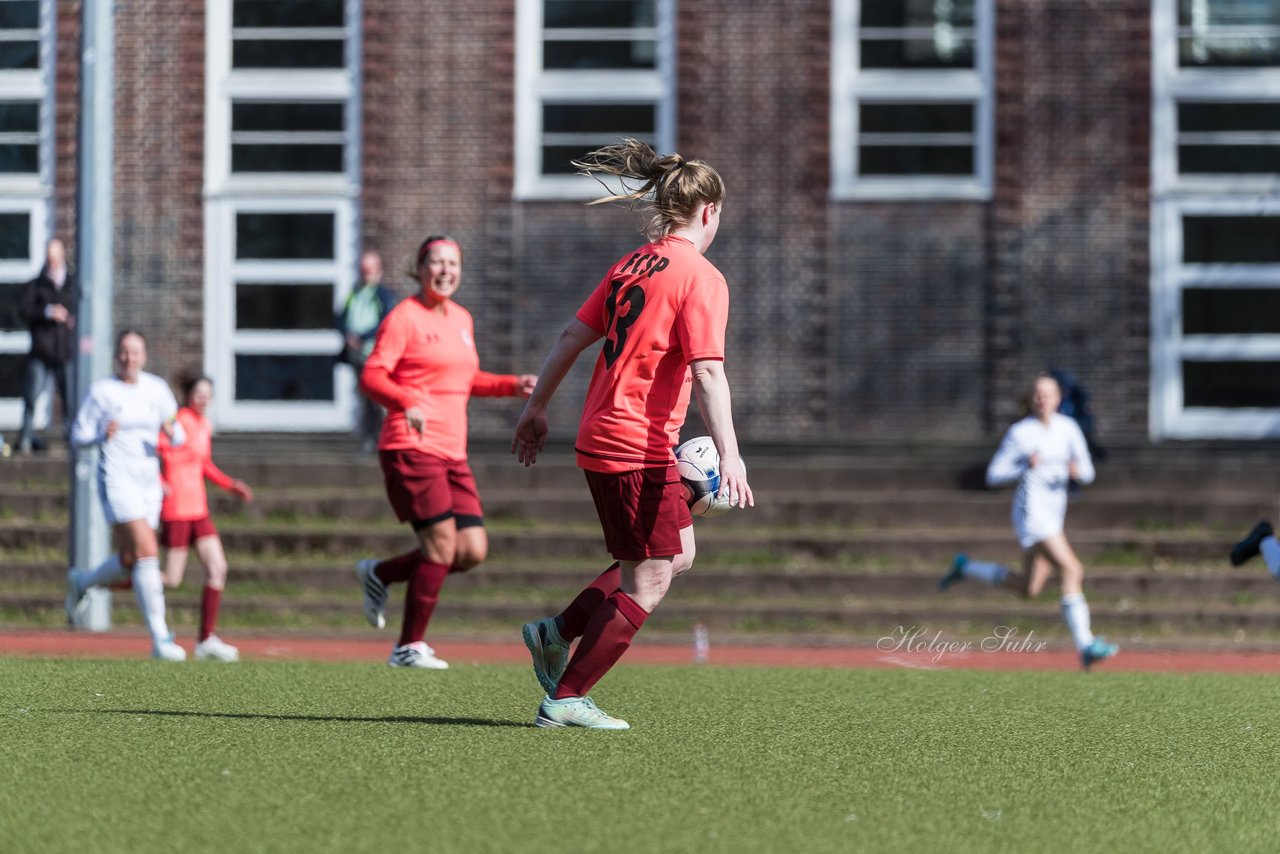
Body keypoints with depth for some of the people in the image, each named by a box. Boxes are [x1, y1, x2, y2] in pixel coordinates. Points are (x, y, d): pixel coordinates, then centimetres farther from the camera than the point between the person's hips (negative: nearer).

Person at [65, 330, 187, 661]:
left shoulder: (157, 388, 8)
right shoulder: (101, 390, -3)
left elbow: (178, 438, 12)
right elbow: (78, 437, 0)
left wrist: (173, 432, -12)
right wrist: (103, 435, -21)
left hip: (149, 482, 6)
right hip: (116, 480, -5)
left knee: (128, 564, 9)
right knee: (147, 553, -18)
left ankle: (80, 582, 42)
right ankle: (160, 640, -17)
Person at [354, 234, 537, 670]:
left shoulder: (462, 319, 18)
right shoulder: (404, 317, -6)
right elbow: (371, 376, -16)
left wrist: (512, 385, 20)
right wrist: (408, 401, -34)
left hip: (452, 452, 8)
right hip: (411, 448, -8)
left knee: (473, 551, -1)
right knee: (442, 544, -14)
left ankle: (379, 574, 19)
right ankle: (409, 647, -2)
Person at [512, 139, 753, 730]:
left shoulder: (631, 265, 13)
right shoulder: (701, 277, -11)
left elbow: (573, 337, 14)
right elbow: (707, 371, -21)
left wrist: (537, 408, 22)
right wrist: (728, 454, -26)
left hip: (601, 436, 9)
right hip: (640, 444, -9)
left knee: (678, 553, 21)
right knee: (649, 581, -1)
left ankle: (558, 632, 17)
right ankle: (567, 699, -3)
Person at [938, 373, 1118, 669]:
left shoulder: (1068, 428, 6)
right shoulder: (1019, 433, -8)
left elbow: (1088, 474, 7)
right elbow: (993, 476, -5)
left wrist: (1077, 470, -17)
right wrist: (1026, 466, -21)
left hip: (1054, 512, 7)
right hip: (1032, 511, -7)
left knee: (1029, 588, 14)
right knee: (1072, 570, -21)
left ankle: (965, 567, 31)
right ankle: (1085, 646, -21)